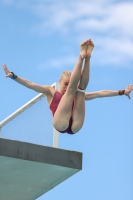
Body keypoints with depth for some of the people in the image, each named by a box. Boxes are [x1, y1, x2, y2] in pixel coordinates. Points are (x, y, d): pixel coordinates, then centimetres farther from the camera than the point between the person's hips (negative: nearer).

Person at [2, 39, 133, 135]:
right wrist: (13, 76, -2)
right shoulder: (51, 92, 24)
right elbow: (30, 84, 11)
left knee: (81, 88, -3)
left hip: (75, 126, 3)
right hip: (61, 124, -3)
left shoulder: (76, 95, 33)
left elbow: (99, 93, 29)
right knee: (73, 88, -9)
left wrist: (122, 92, 26)